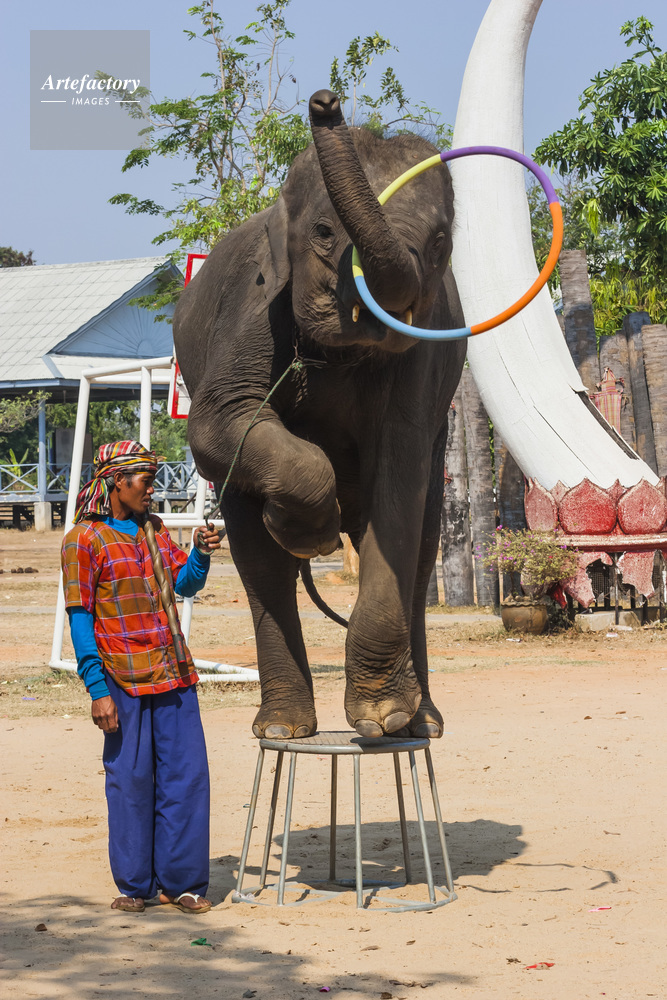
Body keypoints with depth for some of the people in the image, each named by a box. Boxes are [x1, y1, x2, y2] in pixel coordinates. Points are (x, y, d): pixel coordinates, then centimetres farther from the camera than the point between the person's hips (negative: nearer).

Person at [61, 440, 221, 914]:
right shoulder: (84, 539, -4)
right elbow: (80, 618, -7)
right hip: (123, 678, -6)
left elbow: (186, 585, 15)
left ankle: (181, 880, 13)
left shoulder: (154, 529, 15)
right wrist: (97, 690, -12)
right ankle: (134, 884, 13)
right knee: (131, 778, 0)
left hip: (174, 674, 6)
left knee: (186, 773, 3)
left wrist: (201, 553, -6)